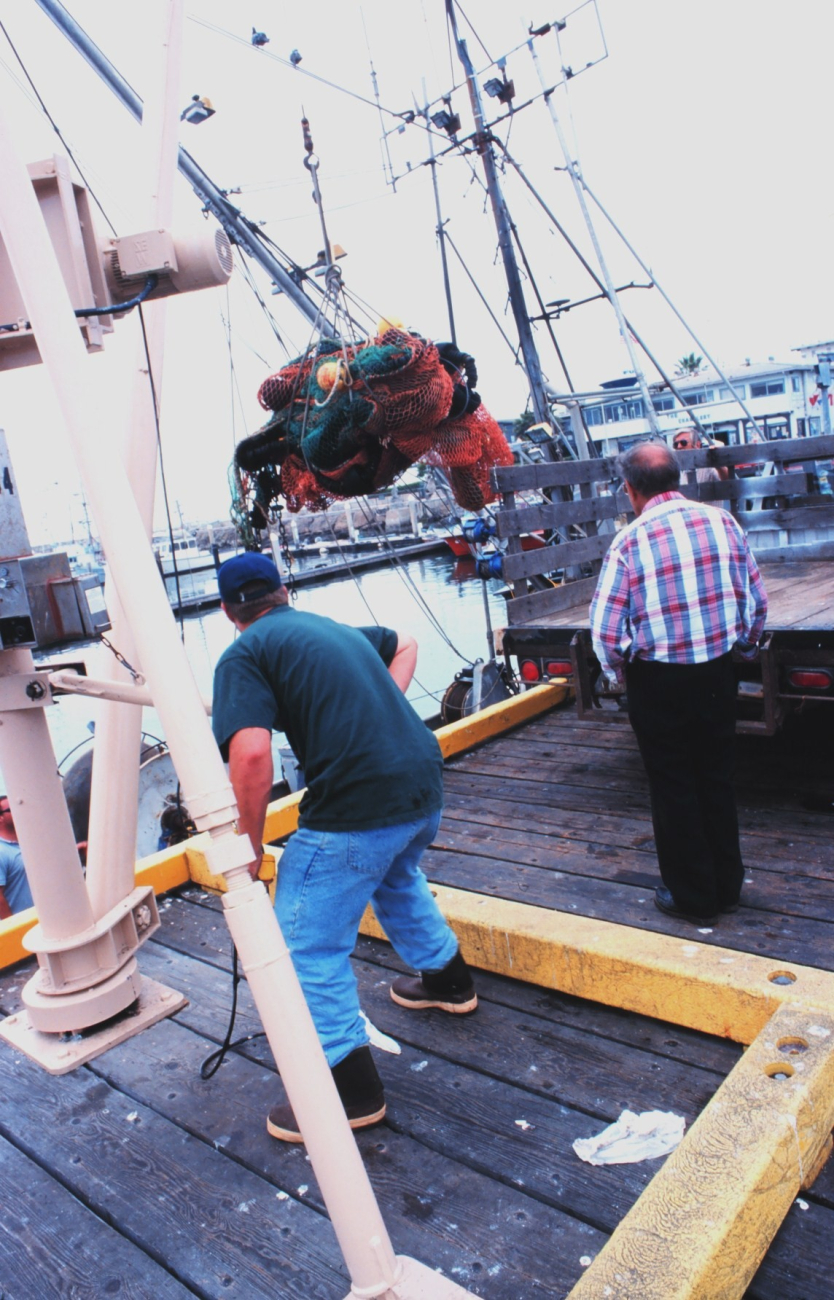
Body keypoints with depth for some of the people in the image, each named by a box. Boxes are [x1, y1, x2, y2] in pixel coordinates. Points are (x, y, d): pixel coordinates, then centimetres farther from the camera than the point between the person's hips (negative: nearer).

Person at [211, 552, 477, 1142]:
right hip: (425, 786, 8)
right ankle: (448, 978, 53)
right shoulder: (337, 628, 19)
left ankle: (352, 1089, 19)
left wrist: (249, 845, -6)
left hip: (358, 808, -8)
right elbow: (405, 644, 38)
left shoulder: (244, 655, -3)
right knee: (397, 875, 35)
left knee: (309, 944, 8)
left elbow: (252, 754, -19)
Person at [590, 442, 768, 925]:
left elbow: (606, 630, -15)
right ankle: (727, 886, 32)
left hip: (658, 681, -4)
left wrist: (619, 674, 4)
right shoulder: (722, 521, -3)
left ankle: (693, 897, 23)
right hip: (718, 672, 4)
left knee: (674, 787, 11)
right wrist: (745, 648, 20)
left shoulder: (629, 542, -15)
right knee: (718, 779, 19)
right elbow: (758, 600, 3)